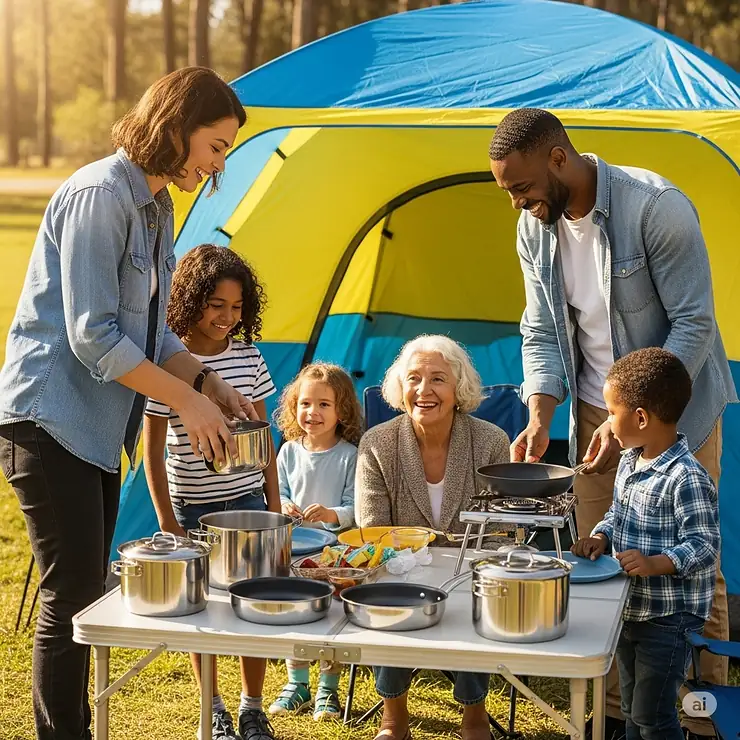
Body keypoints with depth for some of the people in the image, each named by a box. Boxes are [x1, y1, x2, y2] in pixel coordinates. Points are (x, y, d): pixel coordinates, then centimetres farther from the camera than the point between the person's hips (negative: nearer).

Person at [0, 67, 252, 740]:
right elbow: (92, 337, -21)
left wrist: (208, 381, 3)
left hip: (97, 425, 9)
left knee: (88, 592, 13)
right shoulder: (100, 195, -17)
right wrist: (188, 401, -17)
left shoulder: (156, 206, 12)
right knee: (73, 595, -7)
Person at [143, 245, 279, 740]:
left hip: (247, 502, 3)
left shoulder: (249, 358, 0)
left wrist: (274, 506, 7)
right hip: (192, 508, -2)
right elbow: (153, 450, -7)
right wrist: (167, 521, -8)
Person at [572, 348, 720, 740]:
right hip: (629, 610, 9)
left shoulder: (686, 478, -23)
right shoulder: (629, 461, 5)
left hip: (668, 620, -9)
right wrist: (599, 537, -1)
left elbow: (704, 545, -23)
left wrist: (656, 563, -35)